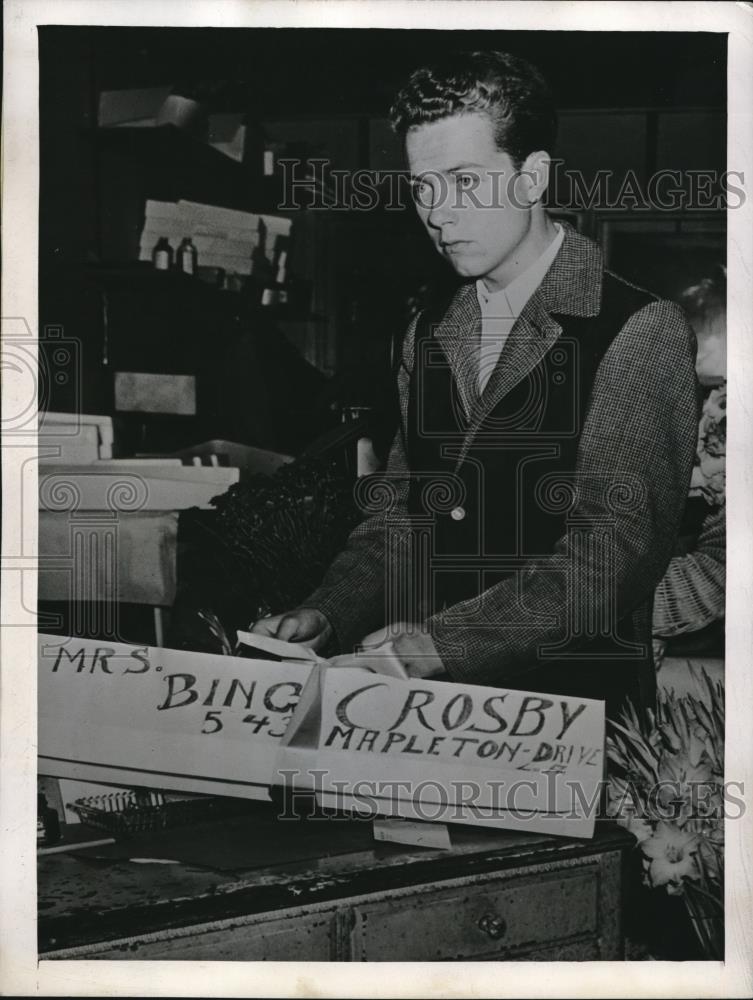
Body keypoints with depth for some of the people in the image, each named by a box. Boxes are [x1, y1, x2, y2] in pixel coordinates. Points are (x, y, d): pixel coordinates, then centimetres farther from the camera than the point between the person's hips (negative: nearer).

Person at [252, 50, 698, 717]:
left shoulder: (640, 331, -6)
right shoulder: (429, 333, 16)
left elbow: (616, 547, -16)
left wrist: (445, 640, -24)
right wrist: (326, 616, -3)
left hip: (574, 697, -7)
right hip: (431, 706, 7)